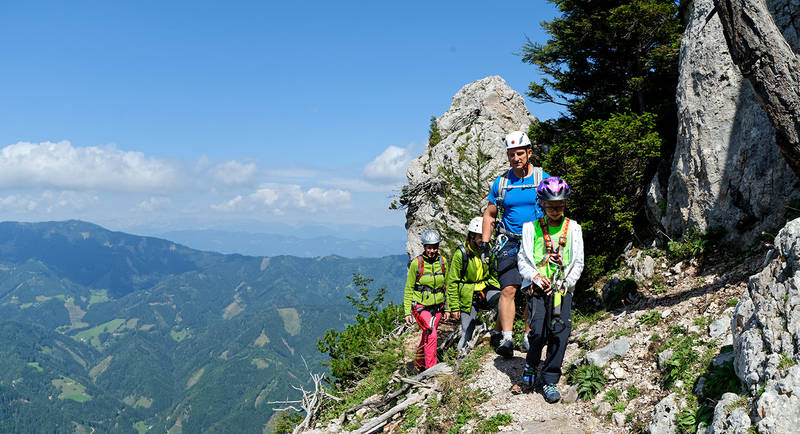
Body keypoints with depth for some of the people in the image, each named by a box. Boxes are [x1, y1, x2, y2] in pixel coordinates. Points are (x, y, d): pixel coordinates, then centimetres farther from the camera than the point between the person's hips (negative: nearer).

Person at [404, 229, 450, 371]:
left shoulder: (442, 261, 1)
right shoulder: (417, 263, -10)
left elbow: (446, 286, 11)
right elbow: (409, 289, -4)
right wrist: (407, 312, -8)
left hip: (437, 307, 4)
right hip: (421, 306, -4)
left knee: (427, 336, 15)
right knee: (431, 335, -19)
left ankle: (419, 362, 37)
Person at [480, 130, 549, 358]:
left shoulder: (543, 179, 0)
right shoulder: (501, 182, 5)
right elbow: (489, 215, 12)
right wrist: (484, 245, 4)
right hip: (510, 242, 0)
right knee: (508, 289, -14)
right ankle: (506, 339, -17)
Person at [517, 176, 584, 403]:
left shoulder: (573, 228, 10)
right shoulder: (532, 228, 8)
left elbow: (578, 263, 9)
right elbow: (523, 261, 7)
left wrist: (565, 283, -5)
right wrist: (537, 277, -10)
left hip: (563, 288, 1)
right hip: (537, 287, -1)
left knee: (560, 331, -13)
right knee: (538, 331, -16)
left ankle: (550, 380, 2)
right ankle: (531, 364, 15)